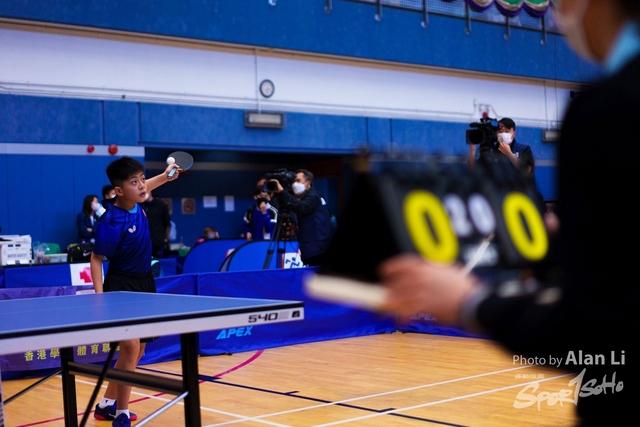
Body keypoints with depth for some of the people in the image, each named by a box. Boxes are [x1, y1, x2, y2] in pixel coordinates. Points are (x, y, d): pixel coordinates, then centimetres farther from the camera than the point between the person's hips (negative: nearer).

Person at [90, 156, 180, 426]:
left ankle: (106, 404, 27)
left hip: (145, 283, 8)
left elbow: (143, 189, 22)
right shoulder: (111, 222, -25)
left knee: (137, 349, 14)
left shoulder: (136, 203, -4)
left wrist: (165, 176, 27)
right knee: (130, 346, -19)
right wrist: (99, 294, -25)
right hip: (121, 285, -8)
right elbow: (96, 259, -17)